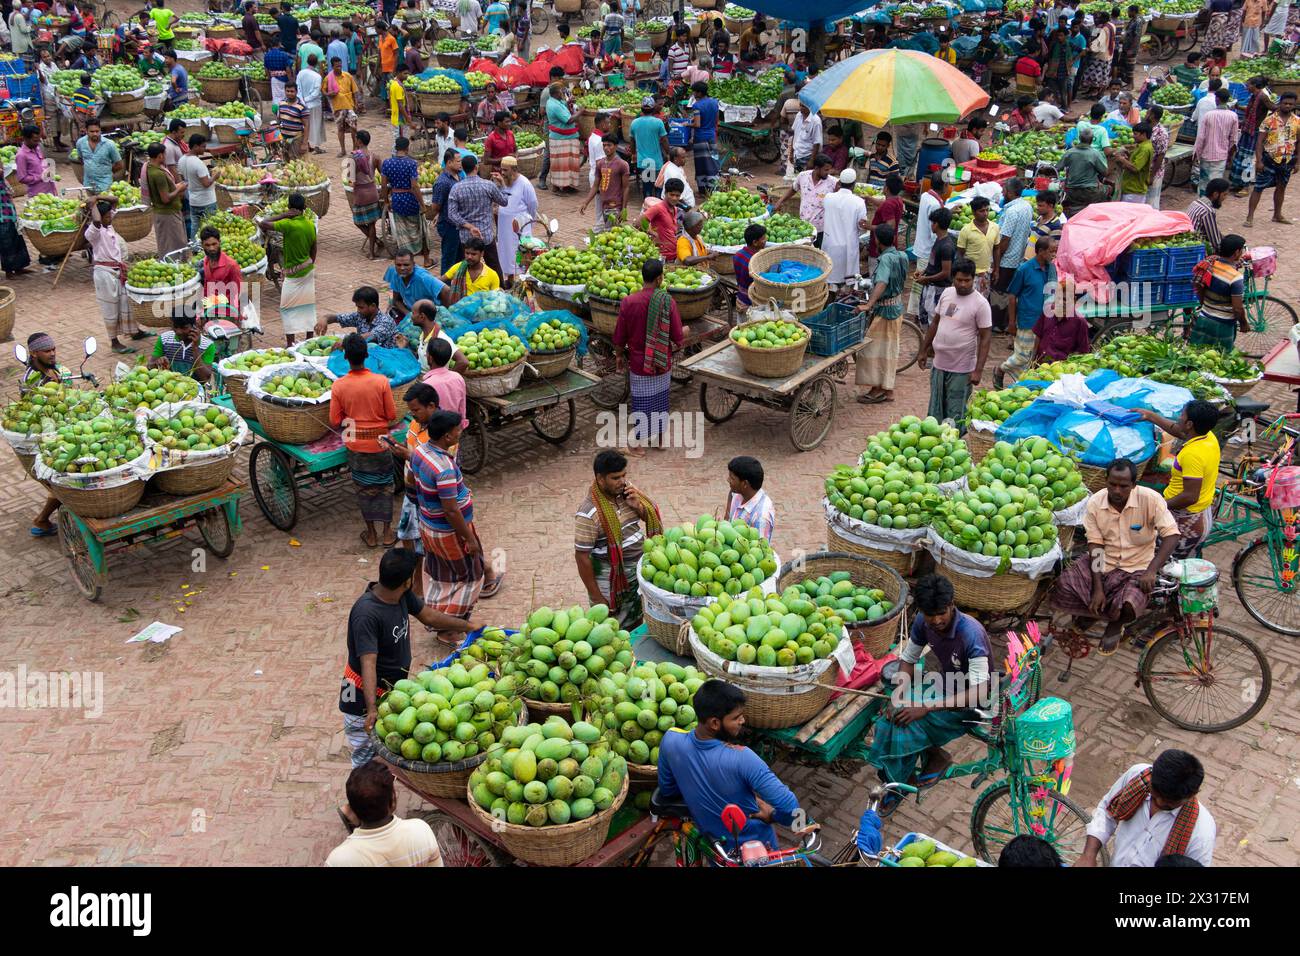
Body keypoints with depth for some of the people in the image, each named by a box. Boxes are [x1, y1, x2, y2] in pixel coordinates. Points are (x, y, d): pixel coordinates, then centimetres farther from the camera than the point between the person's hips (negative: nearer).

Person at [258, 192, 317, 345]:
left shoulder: (289, 224, -23)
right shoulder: (311, 225, -2)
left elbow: (263, 224, -25)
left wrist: (283, 215, -21)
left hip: (293, 274, -6)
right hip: (308, 271, 7)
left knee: (288, 309, 4)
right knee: (308, 306, 13)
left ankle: (290, 343, 6)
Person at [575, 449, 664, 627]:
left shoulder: (625, 489, -5)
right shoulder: (588, 513, -25)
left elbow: (649, 517, 10)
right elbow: (582, 557, -20)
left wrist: (638, 506, -14)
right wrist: (596, 597, -17)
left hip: (637, 571, 6)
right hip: (611, 580, -6)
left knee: (636, 625, 24)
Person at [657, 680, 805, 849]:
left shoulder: (670, 741, -22)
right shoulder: (741, 758, -35)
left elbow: (667, 791, -4)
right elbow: (791, 808, -36)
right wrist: (771, 815, -15)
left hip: (709, 843, 4)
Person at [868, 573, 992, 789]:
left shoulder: (971, 633, -31)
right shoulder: (922, 622, -12)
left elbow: (979, 693, -35)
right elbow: (908, 660, 2)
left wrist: (927, 707, -38)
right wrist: (897, 696, -17)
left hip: (969, 704, -6)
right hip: (945, 687, 6)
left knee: (905, 726, -22)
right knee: (892, 717, -16)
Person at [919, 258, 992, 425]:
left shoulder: (980, 303, -13)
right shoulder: (946, 293, 4)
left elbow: (985, 337, -12)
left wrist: (978, 370, -17)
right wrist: (924, 351, 16)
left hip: (961, 369, -5)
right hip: (939, 363, 6)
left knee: (955, 415, 2)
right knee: (936, 410, 16)